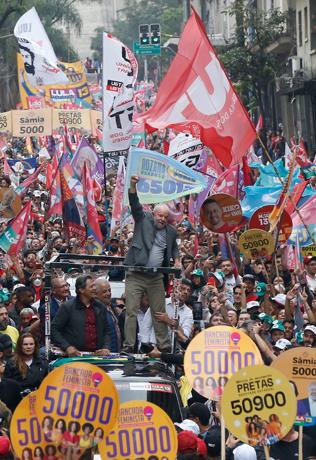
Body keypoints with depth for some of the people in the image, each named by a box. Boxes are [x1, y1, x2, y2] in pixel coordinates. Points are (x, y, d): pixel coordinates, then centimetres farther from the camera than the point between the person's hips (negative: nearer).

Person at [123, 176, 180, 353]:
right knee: (131, 311, -6)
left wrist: (177, 260, 9)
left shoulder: (171, 231, 10)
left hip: (156, 278, 4)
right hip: (135, 276, -4)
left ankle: (164, 346, 13)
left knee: (160, 313, 7)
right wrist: (133, 186, -26)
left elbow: (174, 247, 28)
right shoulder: (143, 219, 1)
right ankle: (128, 346, -6)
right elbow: (135, 204, -12)